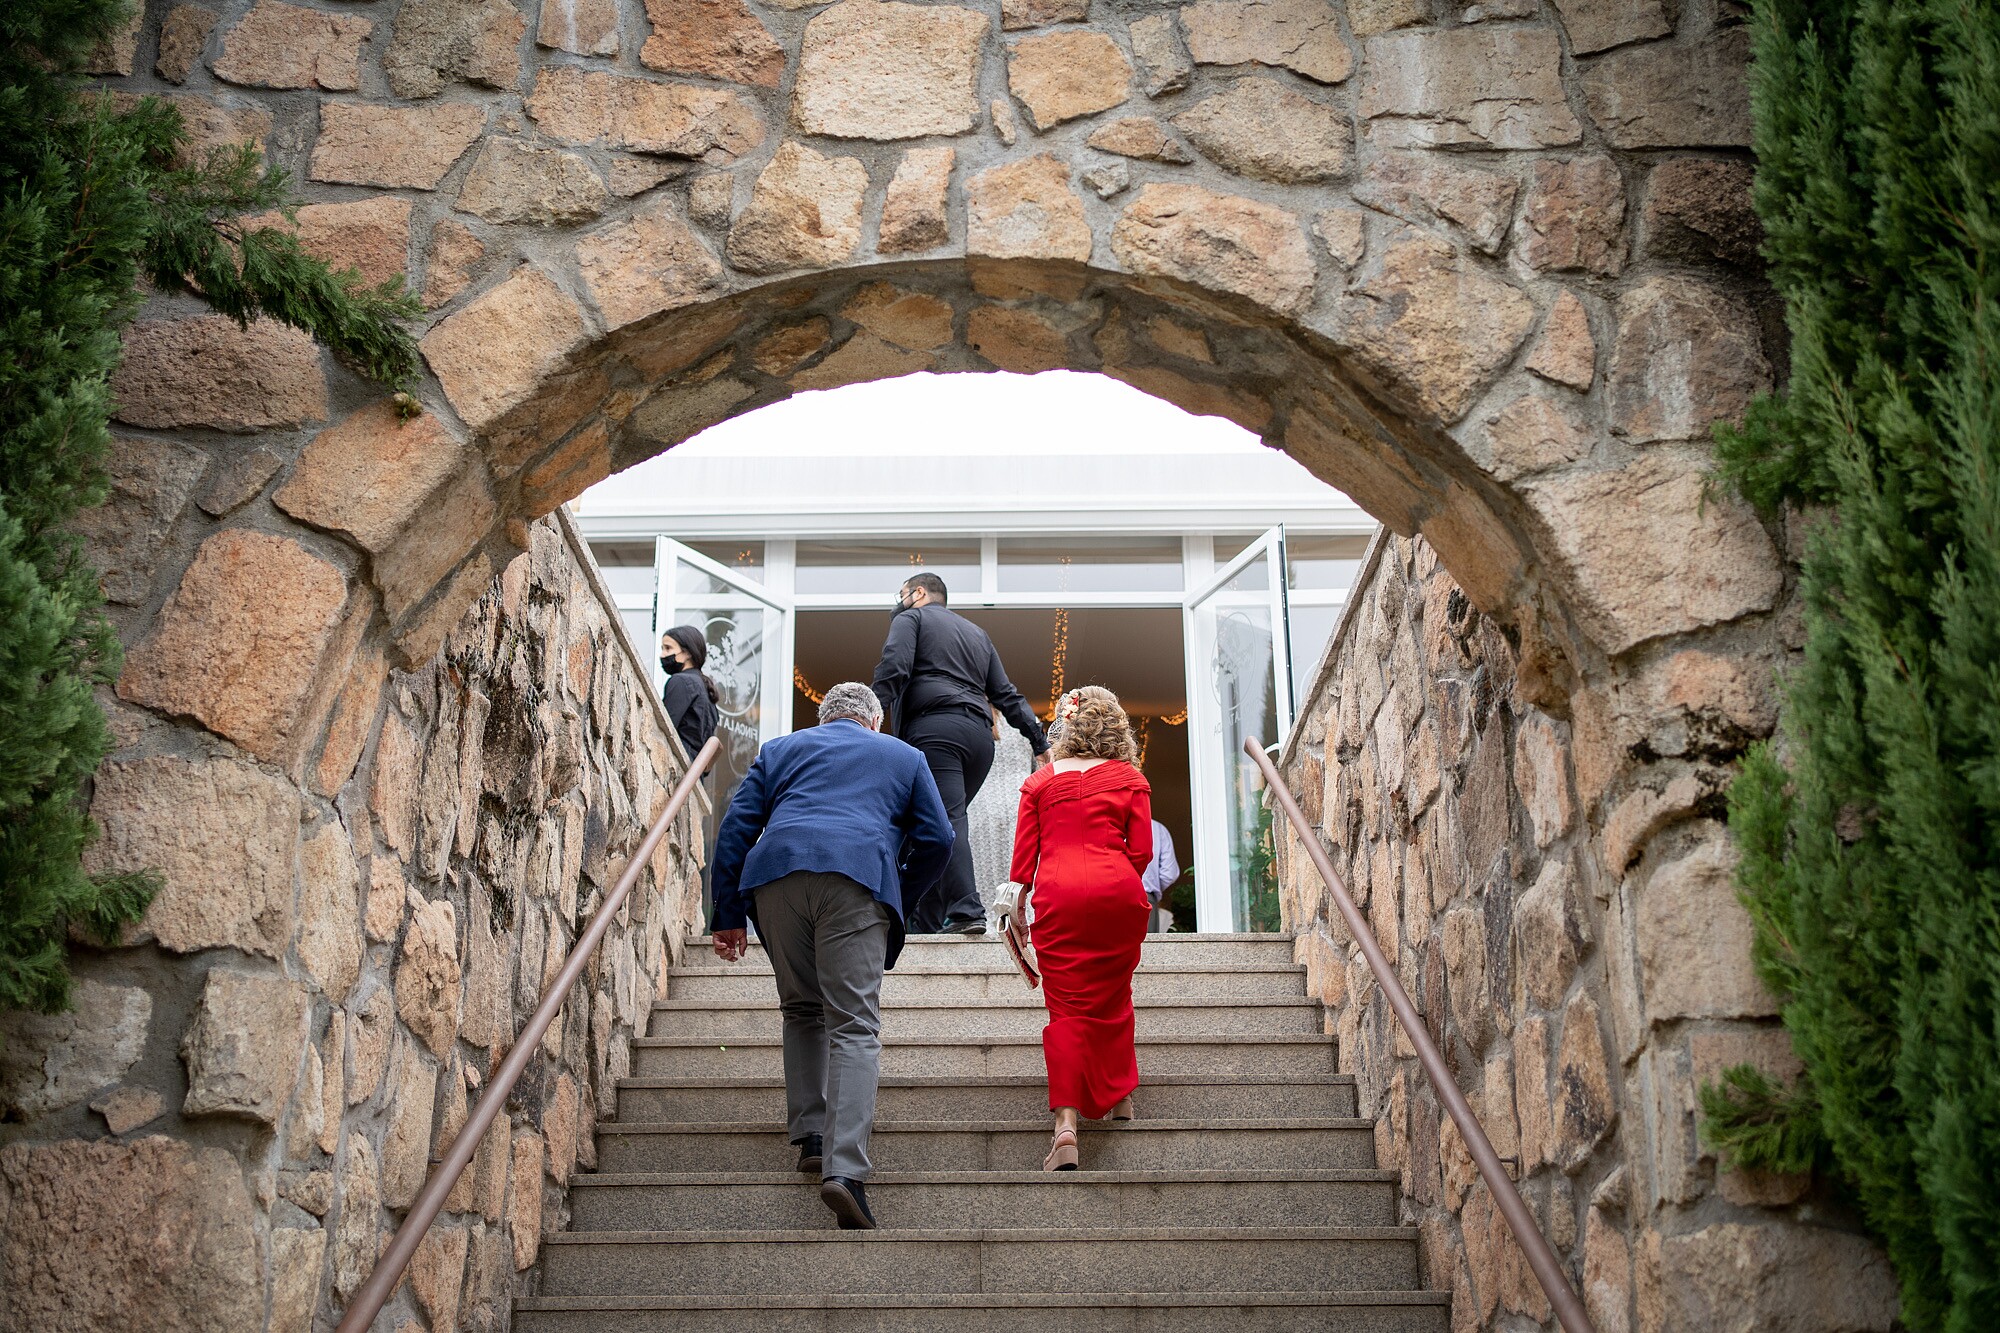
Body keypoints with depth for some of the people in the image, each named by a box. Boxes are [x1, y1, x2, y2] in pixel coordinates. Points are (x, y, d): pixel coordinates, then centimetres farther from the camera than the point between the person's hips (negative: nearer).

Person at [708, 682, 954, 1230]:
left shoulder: (781, 748, 29)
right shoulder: (904, 757, 28)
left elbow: (736, 826, 17)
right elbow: (937, 839, 18)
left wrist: (728, 913, 16)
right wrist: (900, 898, 31)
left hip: (777, 875, 2)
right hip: (859, 877, -2)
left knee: (803, 1010, 20)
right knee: (854, 1025, -6)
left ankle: (810, 1136, 14)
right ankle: (844, 1165, -20)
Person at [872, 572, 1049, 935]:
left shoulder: (910, 618, 13)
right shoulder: (977, 633, 32)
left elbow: (893, 669, -6)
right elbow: (1007, 695, 25)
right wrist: (1040, 742, 21)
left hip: (935, 728, -6)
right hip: (980, 735, 7)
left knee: (946, 820, -16)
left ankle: (966, 912, -29)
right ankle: (925, 923, 2)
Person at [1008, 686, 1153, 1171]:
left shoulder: (1040, 782, 12)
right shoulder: (1129, 778, 10)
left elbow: (1023, 855, 8)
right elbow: (1141, 850, 5)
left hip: (1057, 895, 0)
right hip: (1118, 894, 0)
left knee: (1067, 1009, -2)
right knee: (1113, 998, 19)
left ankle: (1066, 1124, -14)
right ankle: (1120, 1098, 29)